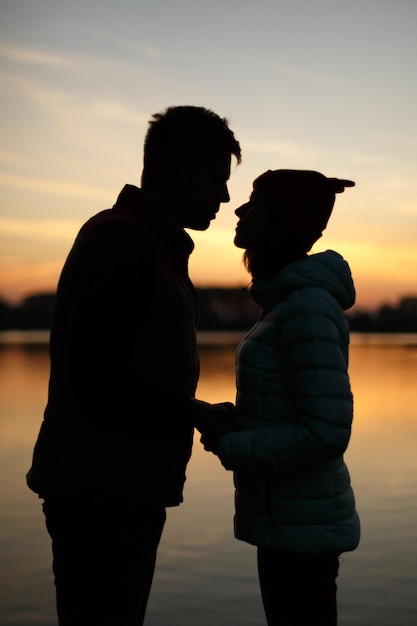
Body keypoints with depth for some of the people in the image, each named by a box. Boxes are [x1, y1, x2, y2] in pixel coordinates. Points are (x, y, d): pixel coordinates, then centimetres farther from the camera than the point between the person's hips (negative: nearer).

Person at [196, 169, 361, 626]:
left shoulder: (309, 307, -19)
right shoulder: (295, 303, 10)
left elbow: (327, 432, -23)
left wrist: (229, 448, -14)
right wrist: (228, 424, 5)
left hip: (301, 524, -9)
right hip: (291, 518, 9)